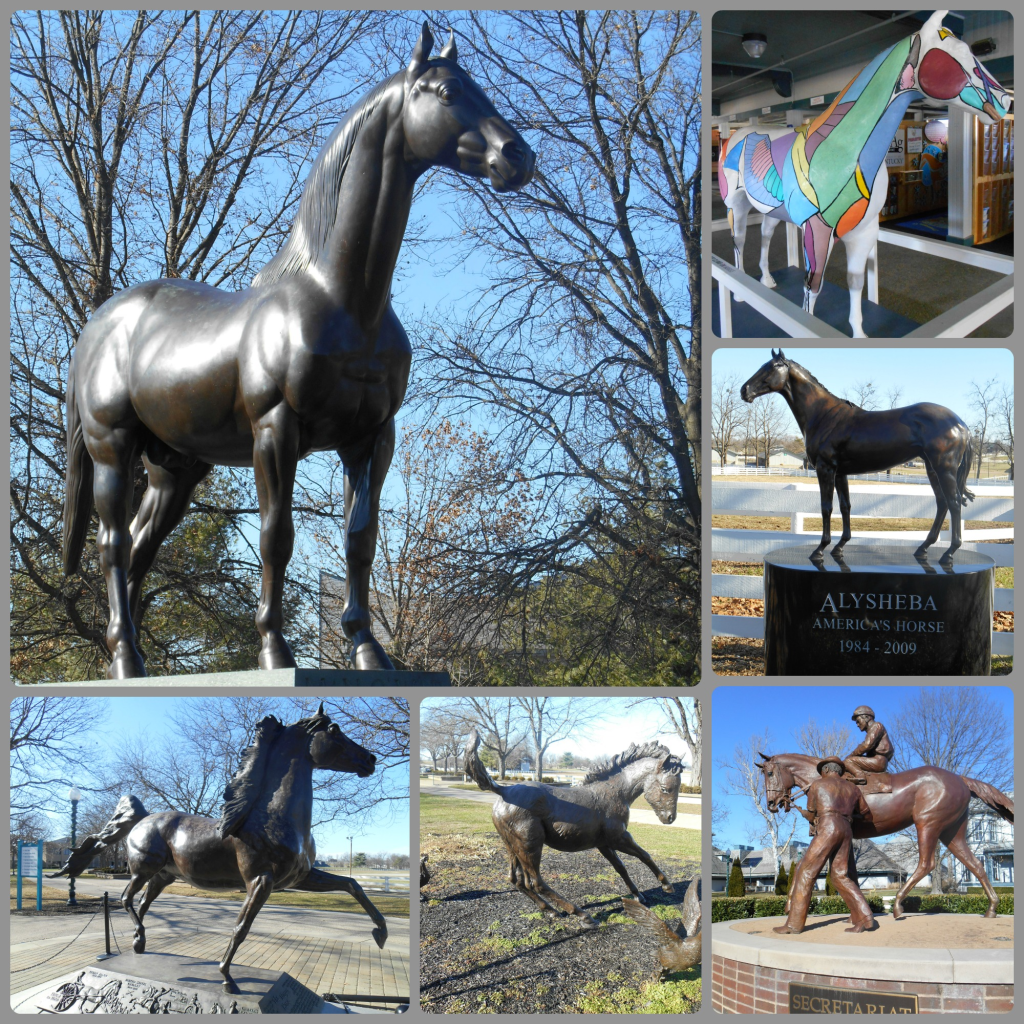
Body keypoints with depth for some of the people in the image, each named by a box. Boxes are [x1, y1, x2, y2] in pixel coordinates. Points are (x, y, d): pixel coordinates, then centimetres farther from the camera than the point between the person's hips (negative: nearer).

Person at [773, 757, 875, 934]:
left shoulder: (817, 784, 12)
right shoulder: (853, 788, 23)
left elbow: (810, 815, 17)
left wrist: (803, 813, 41)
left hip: (828, 829, -6)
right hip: (847, 831, 6)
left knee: (806, 872, -4)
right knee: (840, 876, 11)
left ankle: (794, 923, -8)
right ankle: (865, 918, -3)